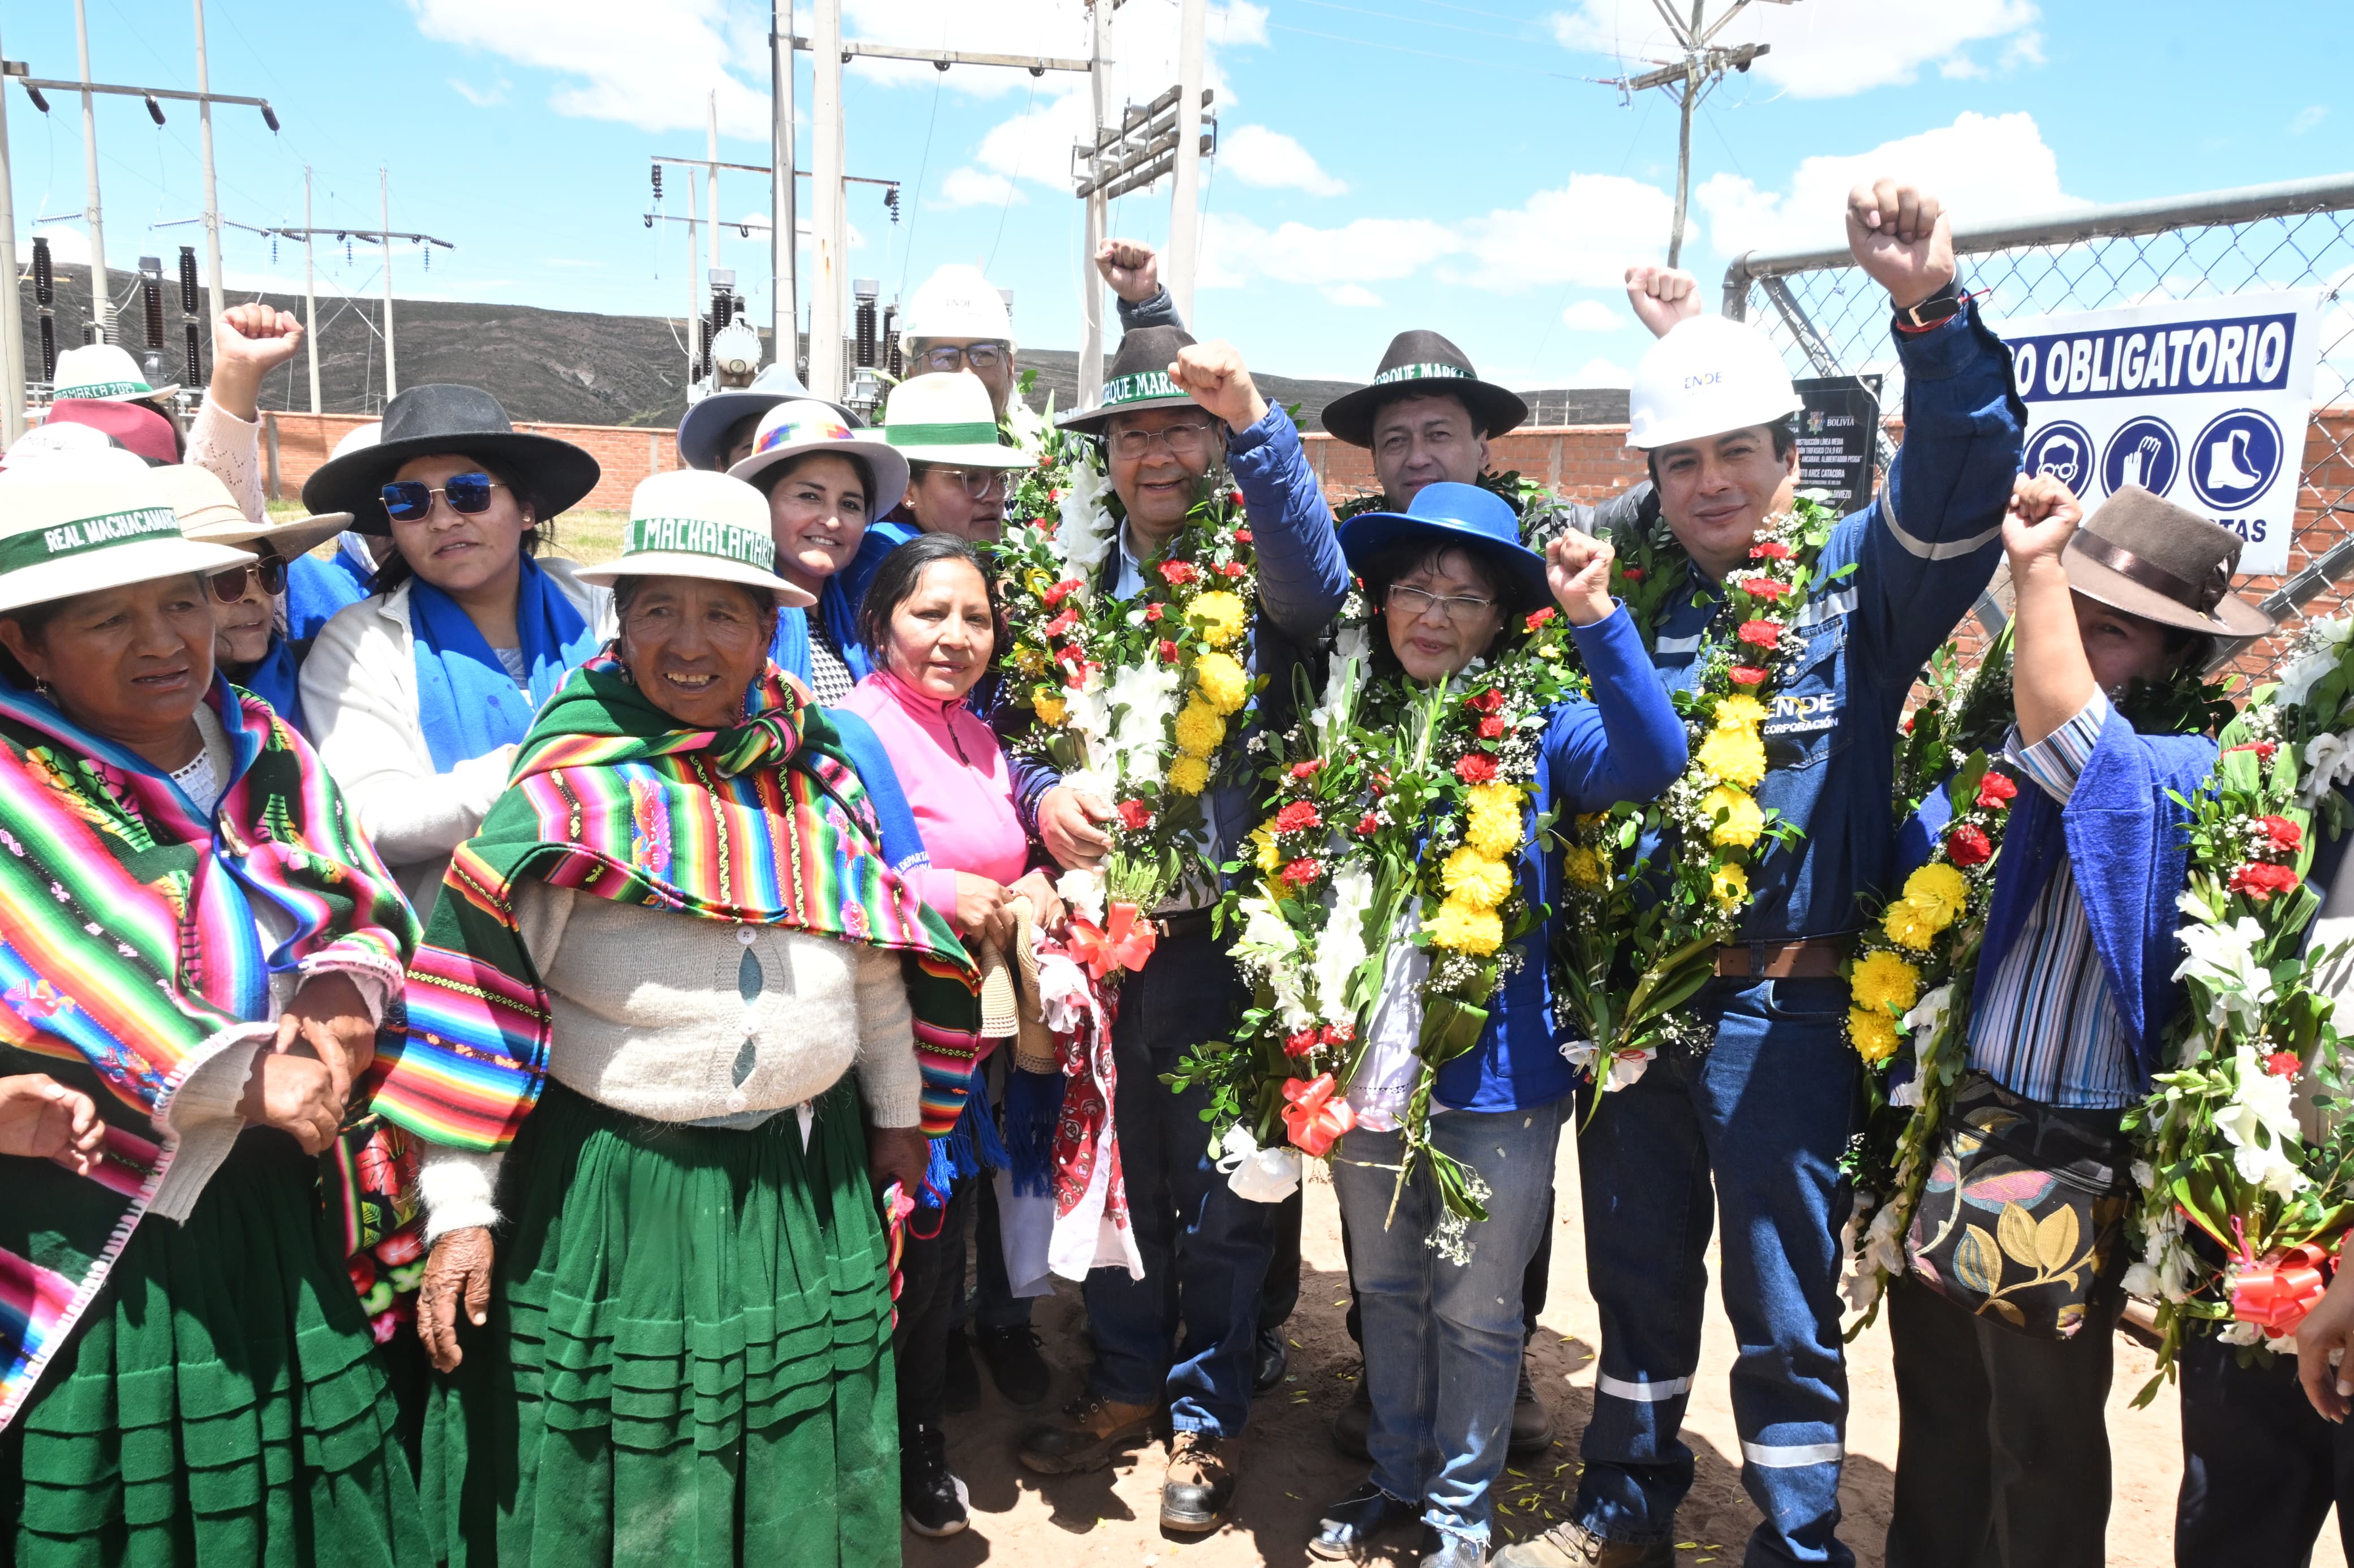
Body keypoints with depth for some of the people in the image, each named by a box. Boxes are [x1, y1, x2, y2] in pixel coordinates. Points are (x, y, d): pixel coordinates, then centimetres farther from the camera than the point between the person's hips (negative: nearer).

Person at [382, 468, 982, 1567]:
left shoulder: (819, 777, 3)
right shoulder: (572, 788, -10)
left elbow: (876, 961, 13)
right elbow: (479, 1002, -10)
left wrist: (898, 1115, 17)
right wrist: (459, 1210, -12)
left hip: (810, 1185, 4)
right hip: (612, 1182, -3)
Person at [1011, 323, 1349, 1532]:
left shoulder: (1257, 568, -4)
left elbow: (1317, 583, -28)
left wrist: (1253, 416, -38)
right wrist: (1039, 794, -12)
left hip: (1221, 930, -4)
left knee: (1218, 1193, 9)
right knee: (1116, 1173, 18)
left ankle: (1209, 1413, 29)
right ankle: (1127, 1380, 38)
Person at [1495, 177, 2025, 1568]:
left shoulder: (1857, 582, -4)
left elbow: (1960, 491, -24)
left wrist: (1933, 312, -36)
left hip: (1781, 1008, -4)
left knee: (1784, 1298, 7)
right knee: (1639, 1273, 19)